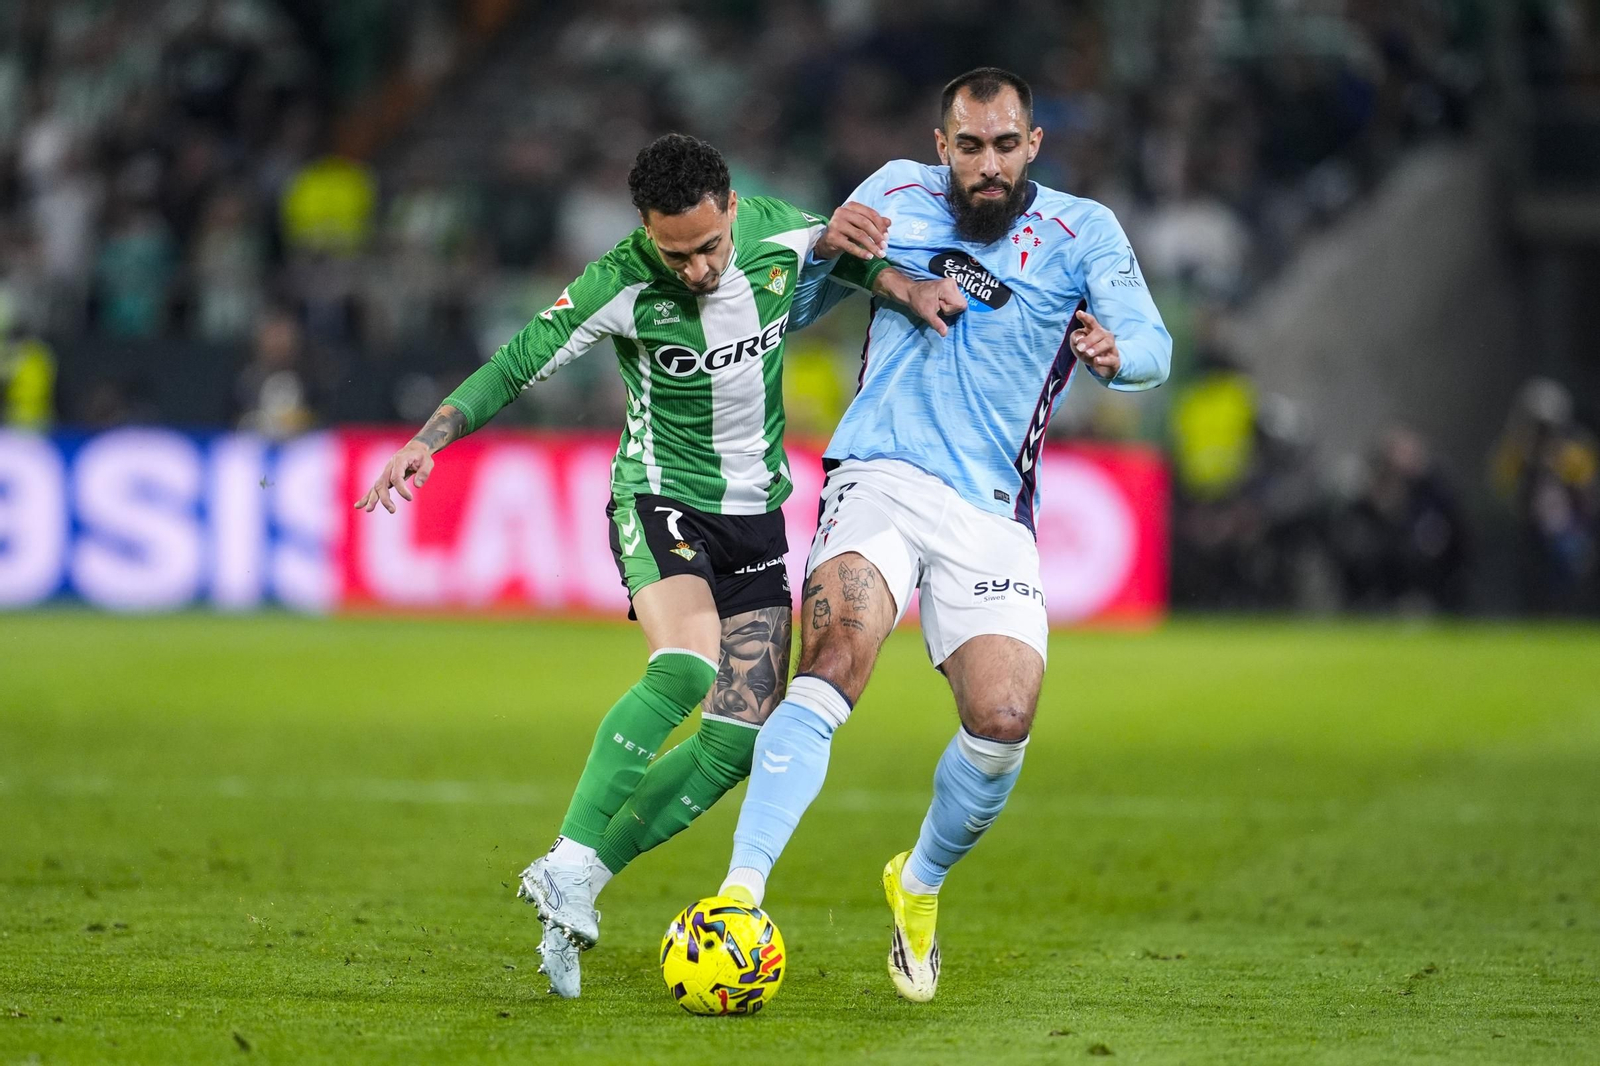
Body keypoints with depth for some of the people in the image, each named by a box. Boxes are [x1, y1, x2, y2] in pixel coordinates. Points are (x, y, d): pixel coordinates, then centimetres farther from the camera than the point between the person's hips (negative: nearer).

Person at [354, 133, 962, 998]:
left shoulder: (779, 231, -8)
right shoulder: (620, 285, -19)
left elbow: (850, 252, 13)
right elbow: (514, 366, -15)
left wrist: (904, 288, -7)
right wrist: (426, 442, -26)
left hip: (756, 512, 5)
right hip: (660, 497, -5)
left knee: (742, 737, -4)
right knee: (685, 666, -33)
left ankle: (574, 889, 4)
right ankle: (567, 867, -27)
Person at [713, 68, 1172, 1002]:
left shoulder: (1082, 232, 7)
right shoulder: (896, 194, 12)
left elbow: (1152, 347, -6)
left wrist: (1117, 352, -29)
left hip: (990, 513, 1)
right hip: (879, 478, -1)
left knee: (1004, 721, -15)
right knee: (830, 675, -25)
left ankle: (920, 884, 15)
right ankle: (742, 891, -33)